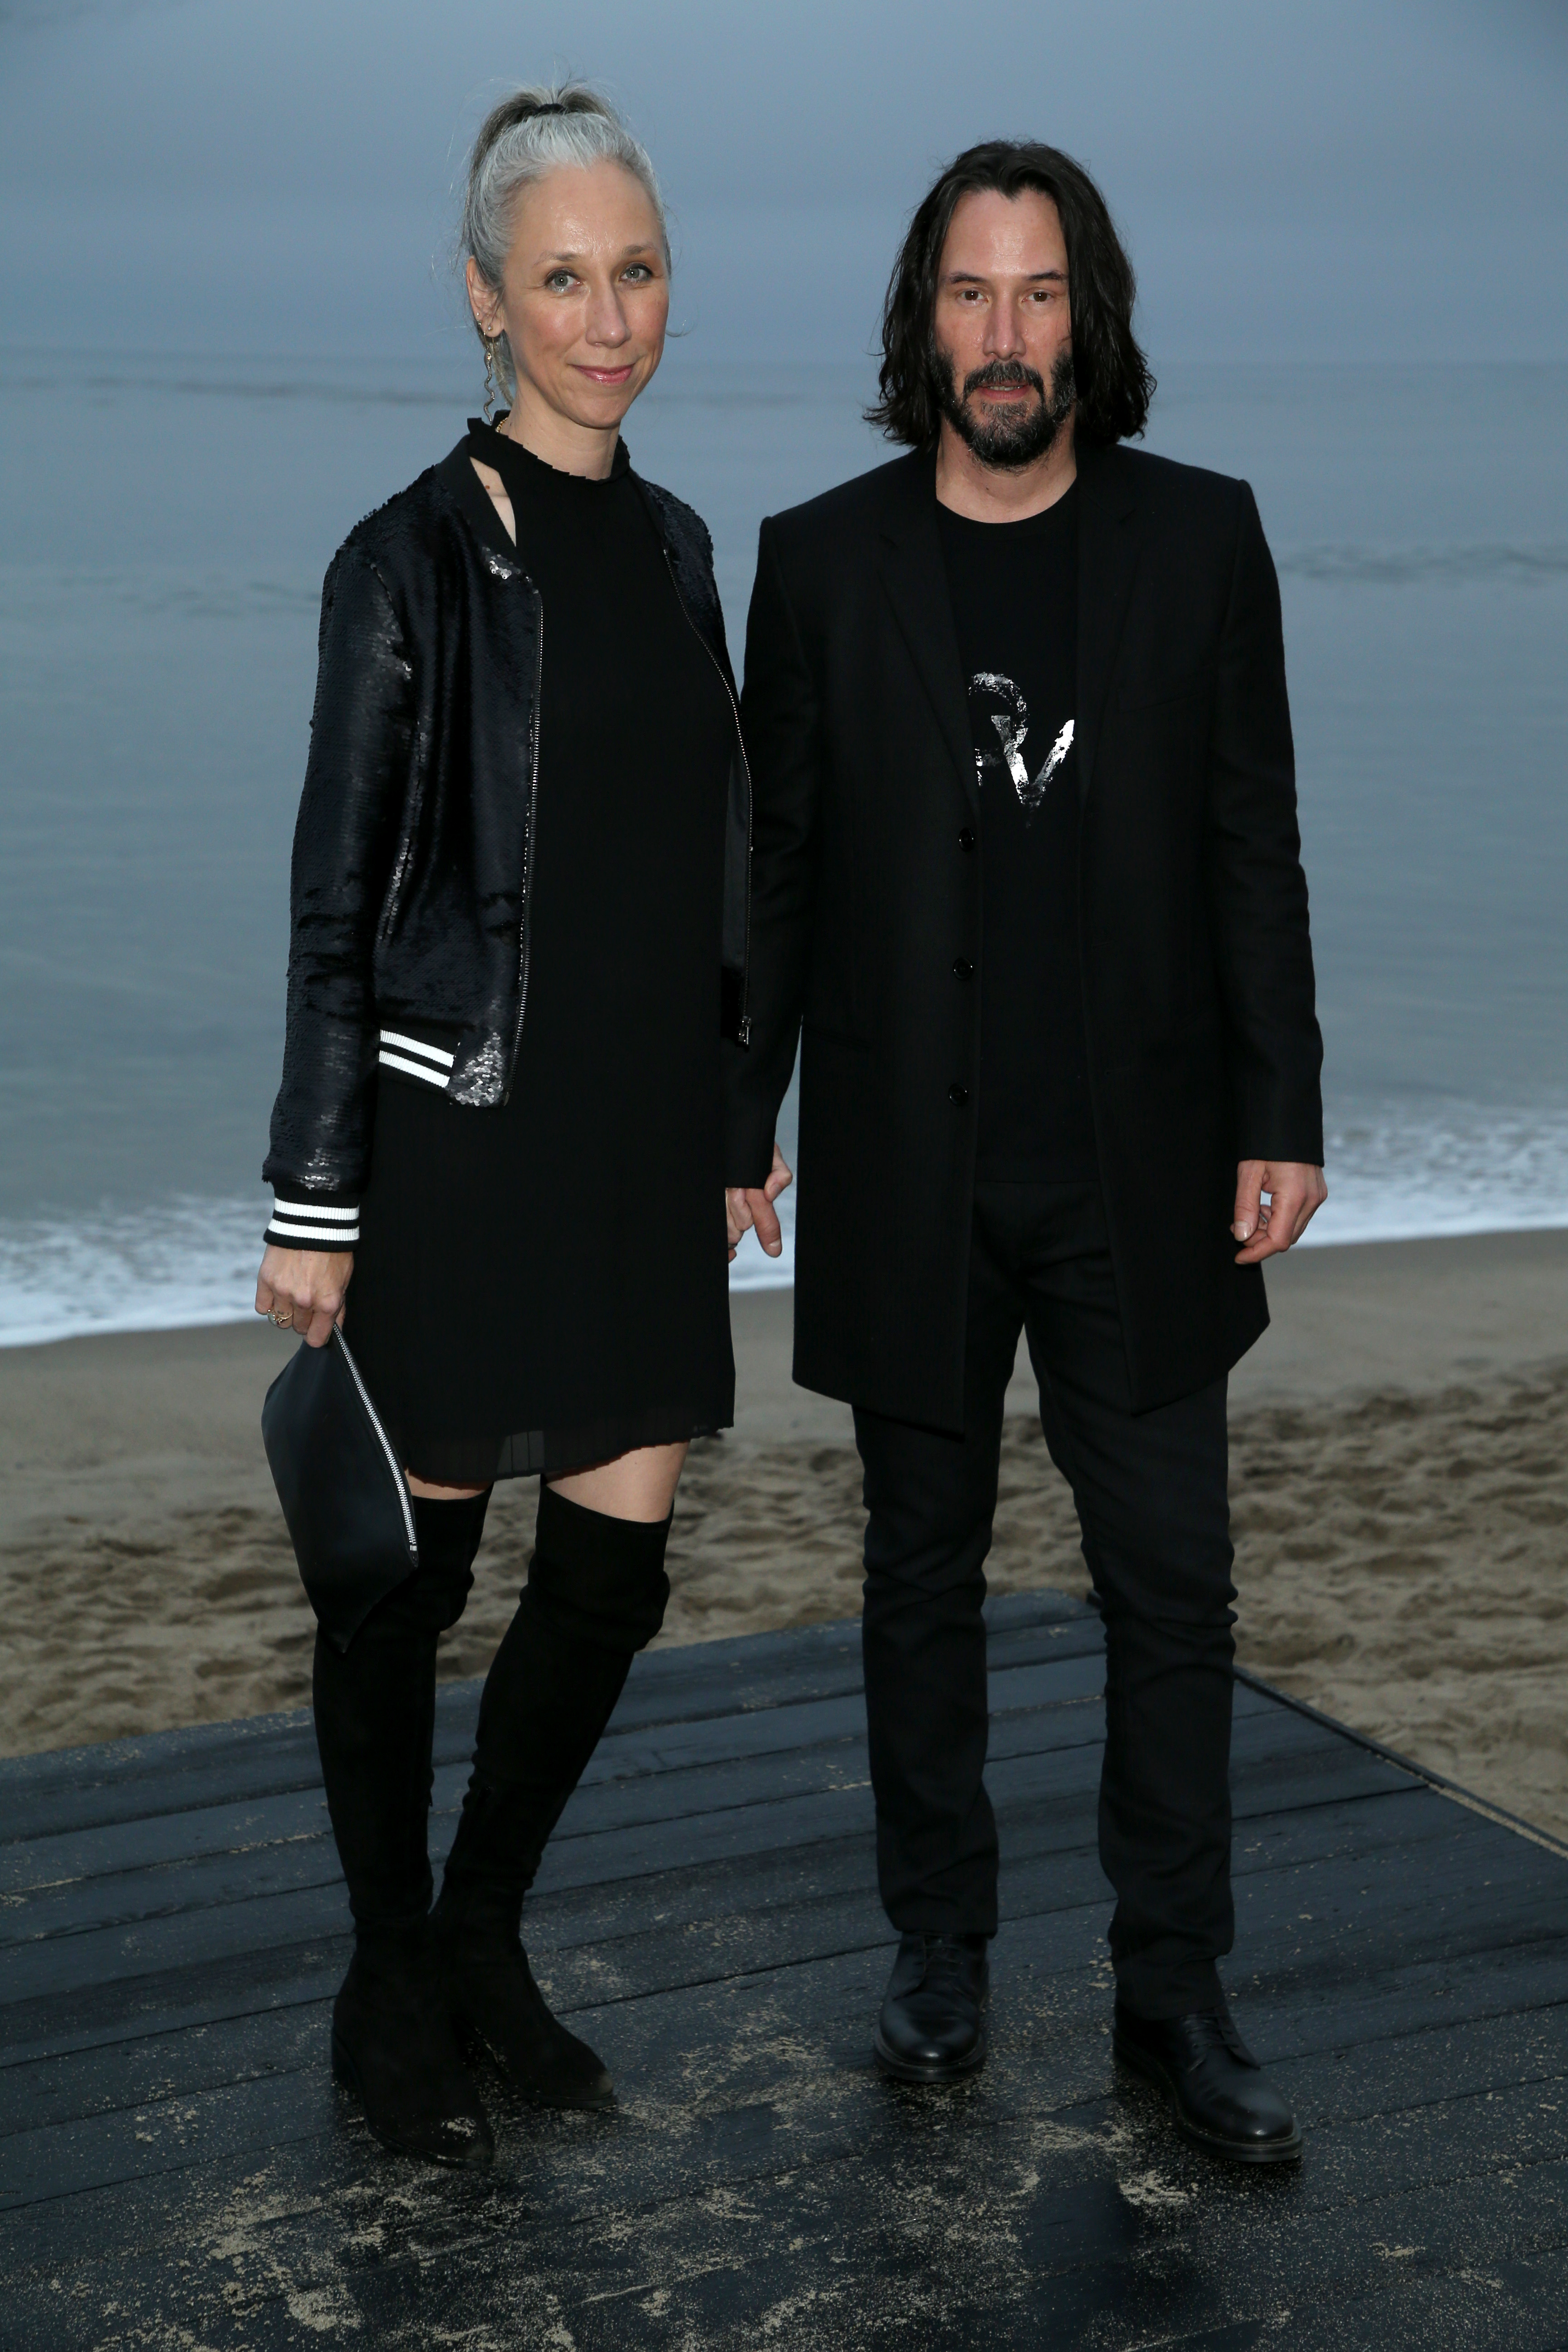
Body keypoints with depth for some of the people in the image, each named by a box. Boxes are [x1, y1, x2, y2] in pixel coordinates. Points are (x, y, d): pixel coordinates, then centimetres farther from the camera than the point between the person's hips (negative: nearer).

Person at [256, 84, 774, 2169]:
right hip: (466, 1135, -6)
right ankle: (392, 1994, 24)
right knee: (414, 1571, 5)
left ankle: (486, 1936, 30)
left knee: (616, 1568, 9)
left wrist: (731, 1125, 16)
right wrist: (311, 1206, -10)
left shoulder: (674, 545, 11)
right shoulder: (417, 555, -9)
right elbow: (336, 904, -9)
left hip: (645, 1136, 6)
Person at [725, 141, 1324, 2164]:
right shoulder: (823, 558, 1)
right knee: (923, 1571, 12)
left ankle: (1175, 1994, 16)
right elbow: (771, 865, 4)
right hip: (908, 1178, 0)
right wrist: (730, 1136, 2)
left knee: (1171, 1585, 2)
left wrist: (1280, 1118, -2)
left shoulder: (1199, 538, 2)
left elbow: (1253, 845, 3)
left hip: (1138, 1169, 0)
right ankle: (939, 1945, 28)